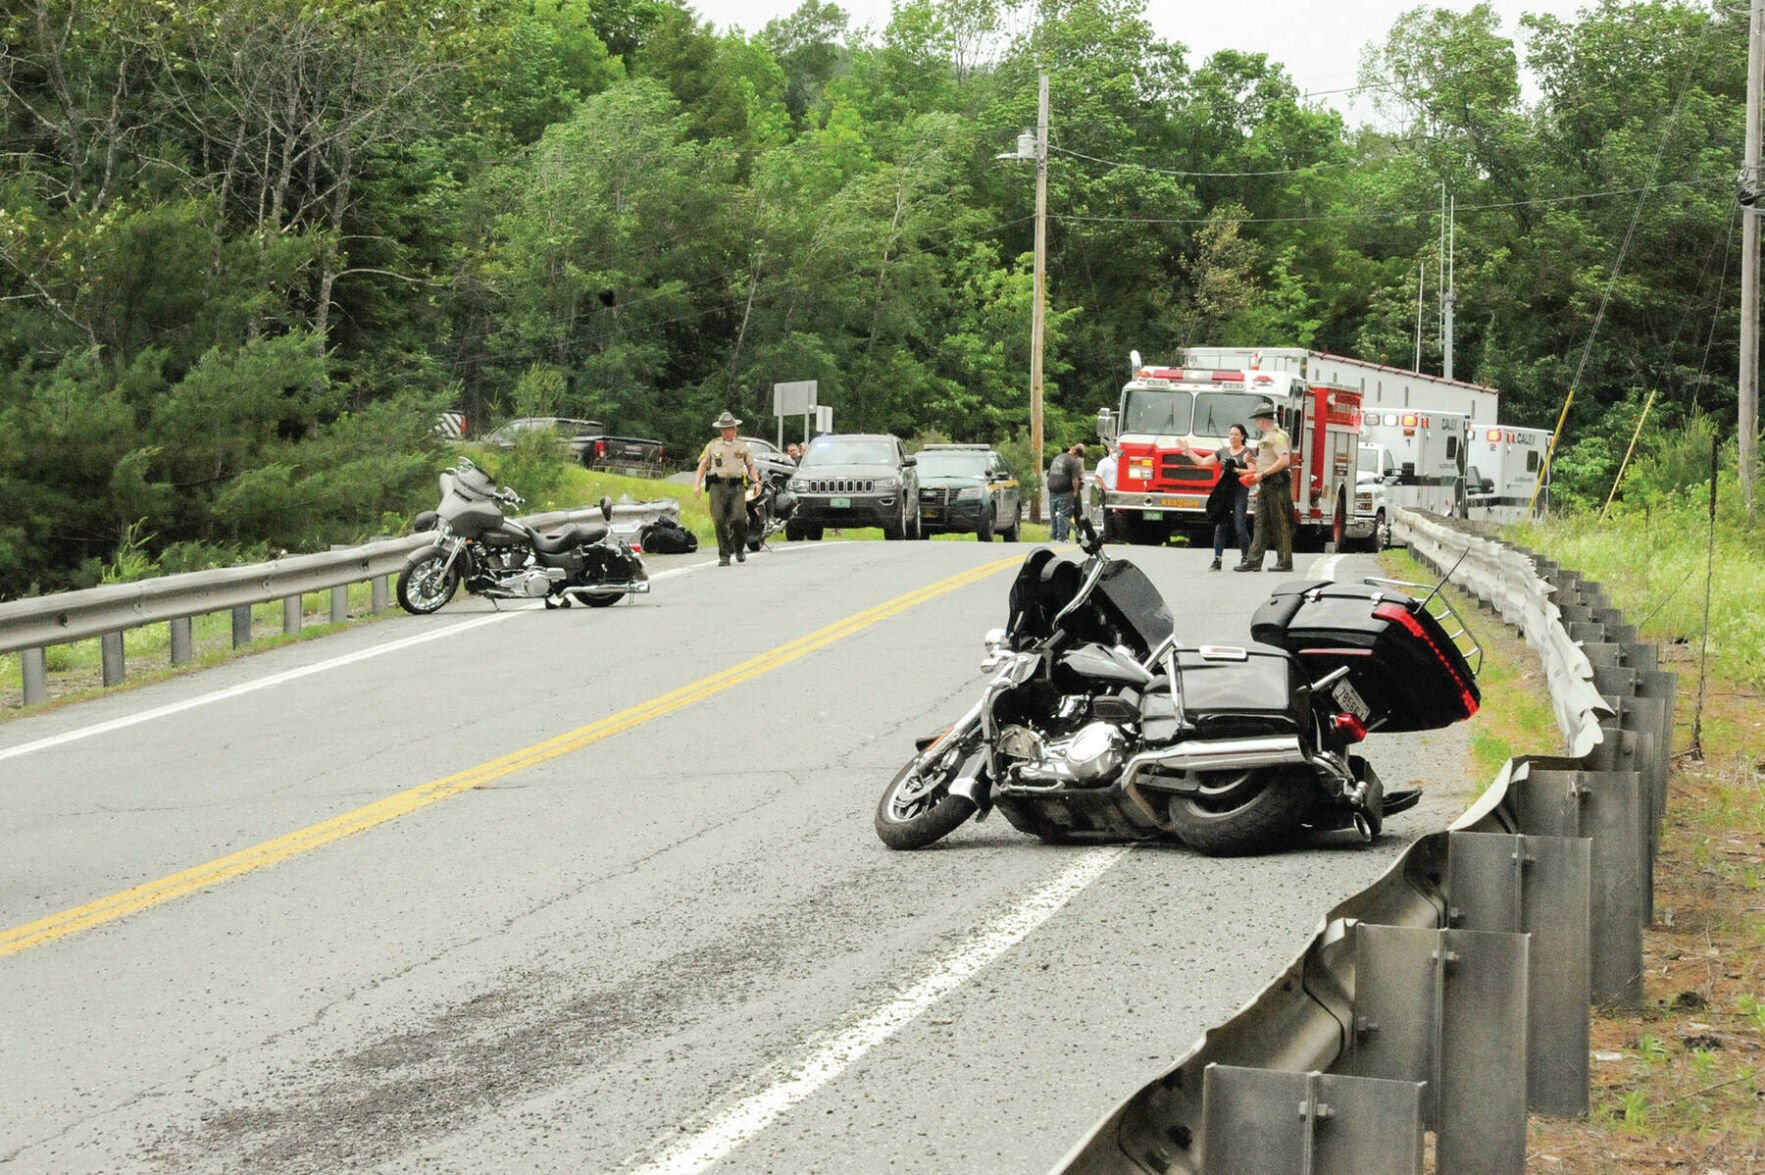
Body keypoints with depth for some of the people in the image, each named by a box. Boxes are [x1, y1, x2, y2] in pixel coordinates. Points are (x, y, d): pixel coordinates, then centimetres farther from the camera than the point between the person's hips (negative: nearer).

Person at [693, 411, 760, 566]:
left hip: (736, 487, 0)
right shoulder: (712, 446, 15)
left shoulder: (742, 447, 18)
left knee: (739, 519, -15)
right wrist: (697, 484, -1)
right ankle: (724, 556, -1)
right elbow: (702, 466, 12)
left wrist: (756, 482, 1)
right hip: (718, 486, 0)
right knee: (720, 522, -8)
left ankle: (739, 549, 10)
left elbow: (751, 466, 18)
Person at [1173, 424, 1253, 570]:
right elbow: (1203, 461, 17)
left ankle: (1245, 558, 5)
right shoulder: (1223, 451, 15)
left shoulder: (1248, 452, 1)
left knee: (1240, 527, -8)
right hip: (1223, 492, 4)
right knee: (1220, 526, -1)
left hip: (1240, 492, -4)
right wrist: (1188, 451, 13)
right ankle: (1217, 559, 0)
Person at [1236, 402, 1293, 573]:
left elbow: (1284, 461, -23)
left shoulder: (1277, 436, -13)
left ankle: (1285, 562, -1)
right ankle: (1254, 560, 2)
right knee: (1261, 523, 5)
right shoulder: (1267, 437, 19)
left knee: (1280, 523, -5)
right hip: (1266, 486, 10)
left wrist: (1263, 474, -22)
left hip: (1277, 483, -10)